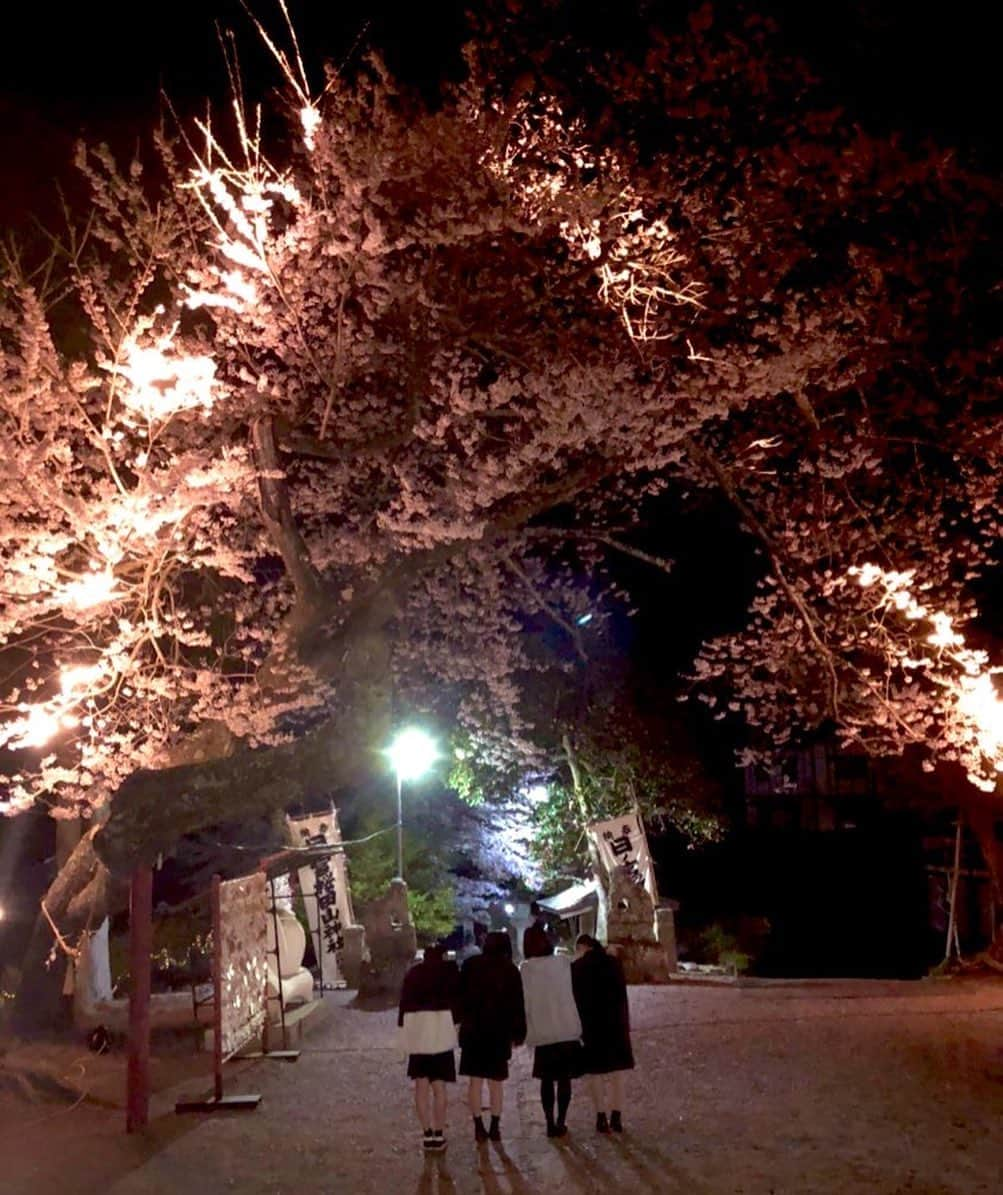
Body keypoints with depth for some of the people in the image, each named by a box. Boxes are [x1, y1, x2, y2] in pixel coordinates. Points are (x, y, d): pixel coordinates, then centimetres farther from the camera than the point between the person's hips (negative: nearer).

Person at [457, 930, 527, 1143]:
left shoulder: (471, 965, 1)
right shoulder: (510, 970, -1)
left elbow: (461, 996, 1)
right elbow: (517, 1005, 0)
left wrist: (461, 1020, 6)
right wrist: (518, 1033, 6)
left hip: (472, 1030, 0)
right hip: (499, 1033, 0)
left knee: (475, 1081, 6)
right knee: (495, 1083, 9)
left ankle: (479, 1127, 4)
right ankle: (495, 1127, 6)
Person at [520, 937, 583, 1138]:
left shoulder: (525, 969, -6)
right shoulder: (563, 962, -6)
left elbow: (524, 1002, 0)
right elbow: (575, 993, 1)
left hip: (542, 1033, 0)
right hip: (567, 1030, 0)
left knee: (546, 1079, 11)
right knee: (564, 1079, 9)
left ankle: (550, 1123, 8)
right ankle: (561, 1122, 6)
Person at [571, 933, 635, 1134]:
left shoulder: (577, 968, -6)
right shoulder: (614, 963, 4)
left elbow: (574, 1000, -6)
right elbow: (622, 996, 7)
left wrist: (576, 1027, 0)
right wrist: (625, 1024, 12)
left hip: (589, 1025, -3)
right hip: (615, 1024, 3)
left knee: (596, 1073, 6)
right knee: (616, 1073, 9)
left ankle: (602, 1117, 4)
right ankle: (616, 1117, 7)